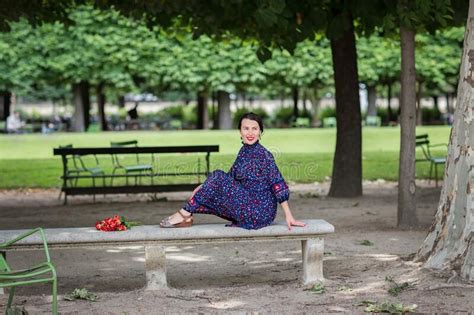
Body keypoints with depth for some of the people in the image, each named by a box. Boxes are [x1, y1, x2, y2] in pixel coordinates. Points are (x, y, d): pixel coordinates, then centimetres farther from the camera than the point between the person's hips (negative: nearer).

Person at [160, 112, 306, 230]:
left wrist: (289, 216, -18)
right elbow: (232, 176, 17)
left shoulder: (263, 155, -16)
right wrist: (205, 187, 8)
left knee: (218, 177, -15)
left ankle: (185, 214, -9)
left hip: (261, 212, -8)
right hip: (250, 208, 8)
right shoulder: (244, 151, 9)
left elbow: (279, 185, -16)